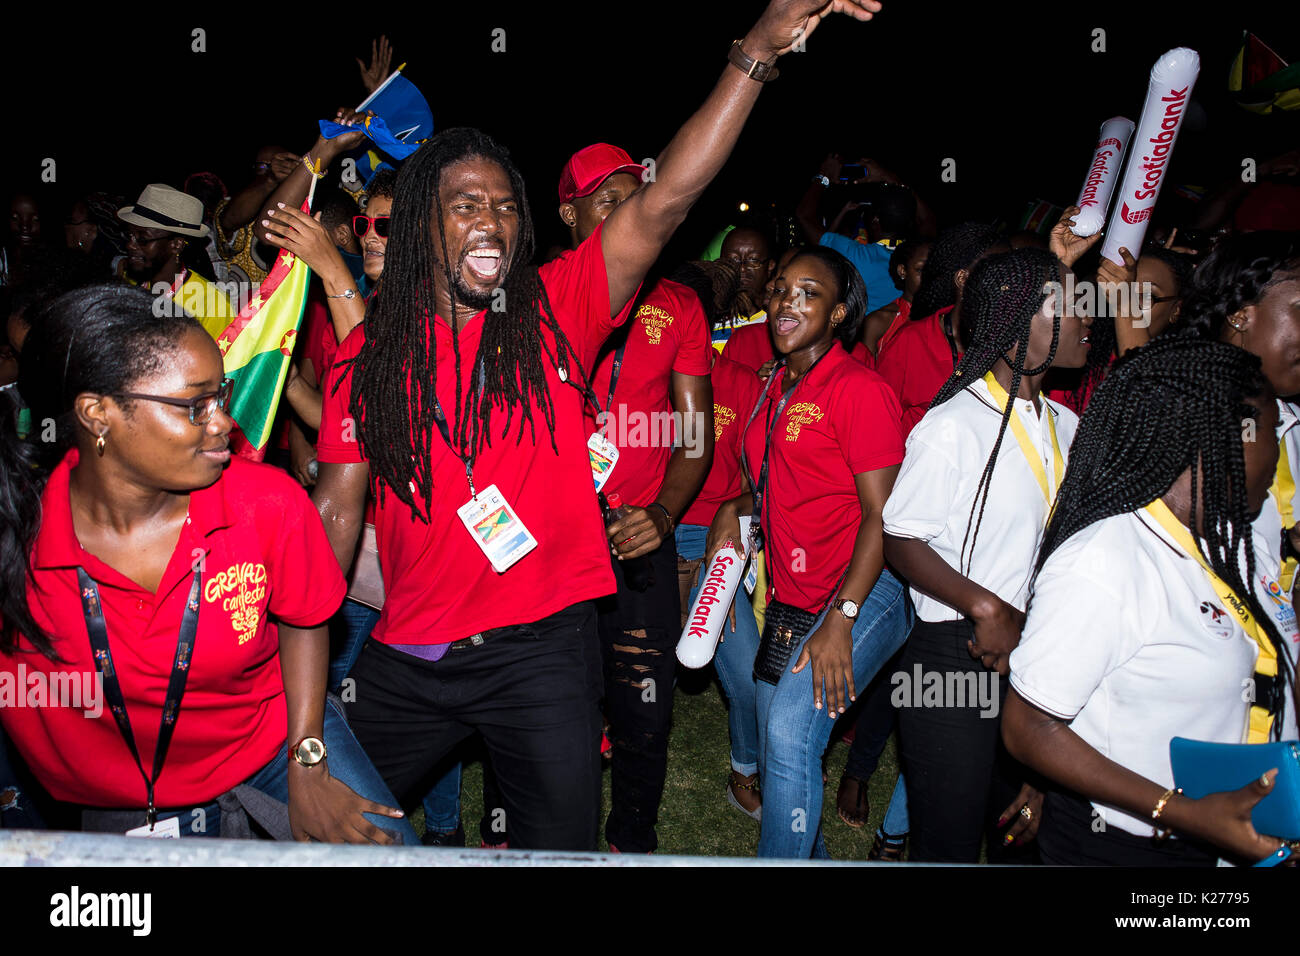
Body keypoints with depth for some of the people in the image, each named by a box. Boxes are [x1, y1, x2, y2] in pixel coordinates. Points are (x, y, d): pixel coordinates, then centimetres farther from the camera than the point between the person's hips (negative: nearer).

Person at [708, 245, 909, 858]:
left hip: (861, 592, -8)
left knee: (790, 735, -19)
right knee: (776, 742, 12)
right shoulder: (776, 387, 12)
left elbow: (881, 514, -16)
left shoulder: (858, 389, -12)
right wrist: (736, 508, 6)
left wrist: (840, 619, -20)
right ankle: (810, 856, 32)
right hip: (789, 599, 8)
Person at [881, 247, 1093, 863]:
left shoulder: (1066, 426, 9)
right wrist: (987, 608, -21)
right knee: (948, 841, 4)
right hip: (955, 658, -7)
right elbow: (901, 541, -13)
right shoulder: (953, 425, -14)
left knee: (1019, 826, 18)